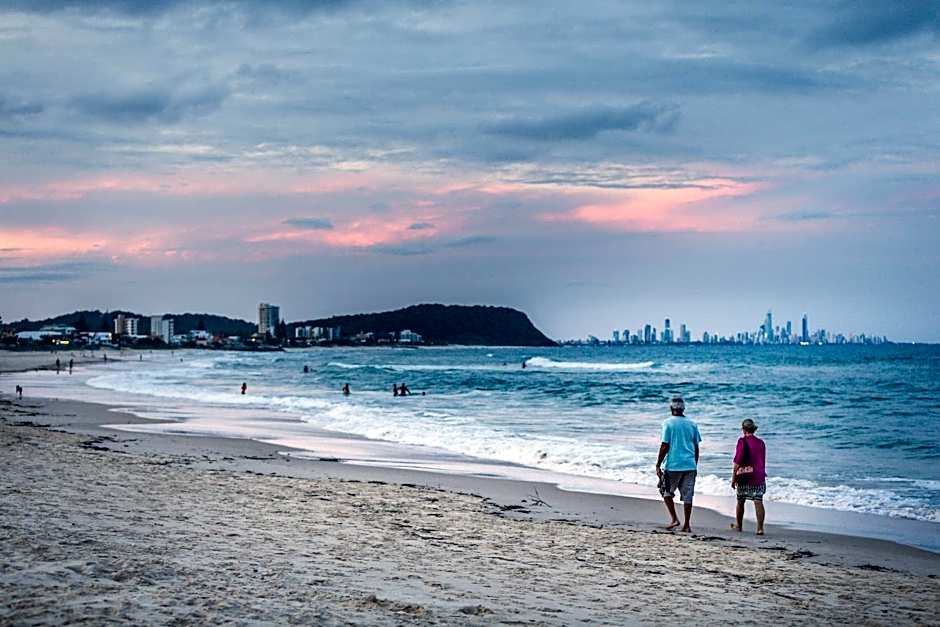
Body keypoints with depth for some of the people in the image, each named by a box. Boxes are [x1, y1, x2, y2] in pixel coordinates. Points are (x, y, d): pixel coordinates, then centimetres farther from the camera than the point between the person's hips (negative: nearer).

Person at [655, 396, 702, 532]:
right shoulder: (692, 424, 7)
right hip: (690, 465, 4)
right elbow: (696, 448, 11)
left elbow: (664, 446, -9)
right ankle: (686, 525, 9)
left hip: (673, 464, -4)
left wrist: (658, 465, -4)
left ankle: (674, 519, 1)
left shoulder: (668, 423, -6)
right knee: (687, 496, 7)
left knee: (666, 492, 13)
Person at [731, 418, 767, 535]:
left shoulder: (742, 441, -8)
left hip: (744, 475, -3)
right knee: (758, 502, -3)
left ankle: (738, 525, 28)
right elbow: (763, 461, 15)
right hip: (759, 476, 3)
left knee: (740, 501, 14)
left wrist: (733, 478, -5)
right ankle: (760, 528, -11)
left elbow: (737, 461, -10)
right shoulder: (761, 442, 6)